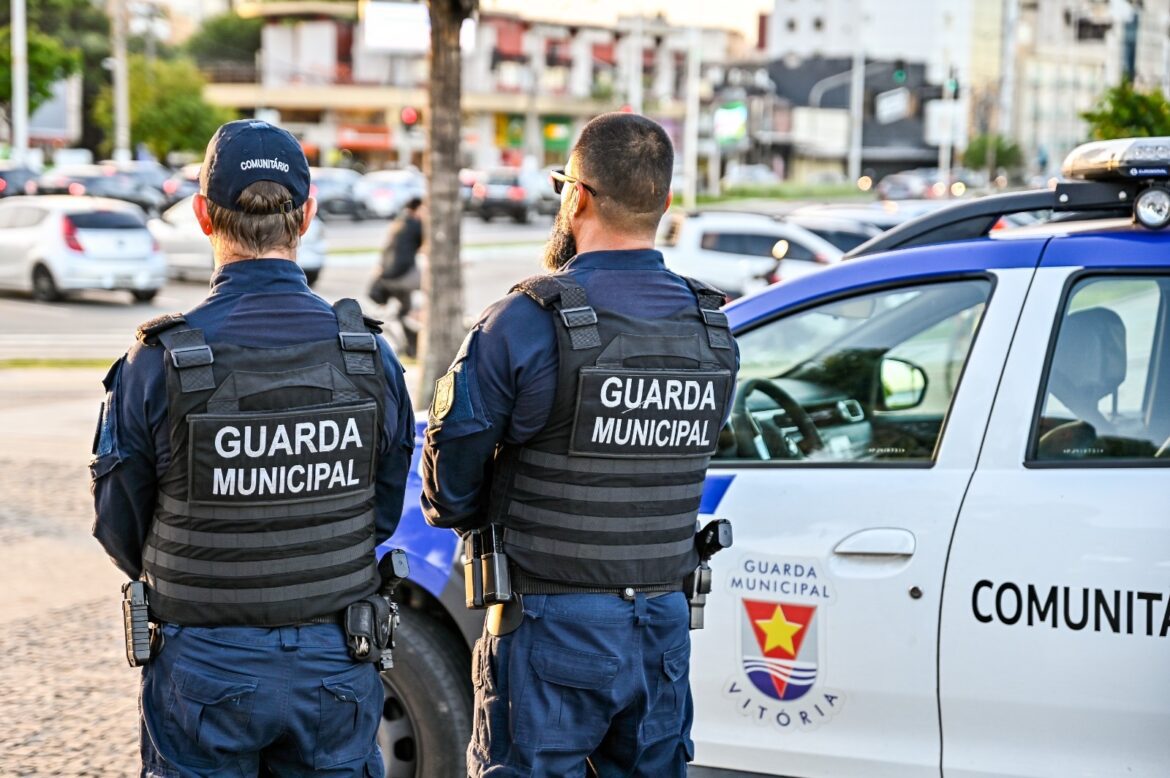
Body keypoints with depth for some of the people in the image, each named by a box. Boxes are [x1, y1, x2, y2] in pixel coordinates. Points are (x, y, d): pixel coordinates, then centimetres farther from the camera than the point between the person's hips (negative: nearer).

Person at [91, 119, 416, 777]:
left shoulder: (159, 362, -15)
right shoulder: (370, 354, -7)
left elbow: (121, 529, -2)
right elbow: (385, 512, 6)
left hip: (204, 667, -2)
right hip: (335, 664, 2)